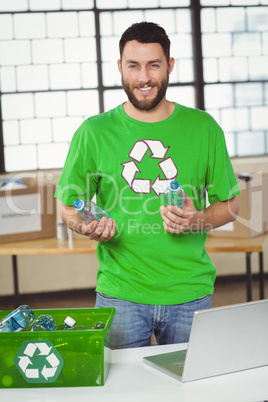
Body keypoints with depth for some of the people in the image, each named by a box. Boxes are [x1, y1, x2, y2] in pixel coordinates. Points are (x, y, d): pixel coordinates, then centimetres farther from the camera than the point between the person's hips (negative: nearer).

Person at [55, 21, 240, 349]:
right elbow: (69, 208, 7)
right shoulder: (94, 132, 1)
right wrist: (88, 226, -15)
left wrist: (198, 220, -12)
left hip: (189, 293, 1)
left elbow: (229, 205, 8)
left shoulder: (203, 128, 3)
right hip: (120, 294, -1)